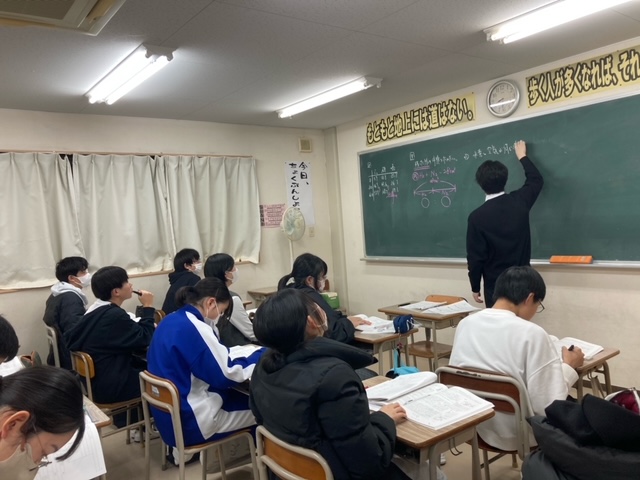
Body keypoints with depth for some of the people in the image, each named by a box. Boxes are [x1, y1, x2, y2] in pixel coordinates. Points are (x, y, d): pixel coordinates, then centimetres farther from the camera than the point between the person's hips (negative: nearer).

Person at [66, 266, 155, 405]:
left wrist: (148, 326, 1)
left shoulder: (96, 310, 5)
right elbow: (144, 339, -17)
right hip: (109, 386, -9)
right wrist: (147, 307, -10)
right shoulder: (115, 315, -24)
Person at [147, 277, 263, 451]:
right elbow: (227, 375, -22)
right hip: (189, 421, -9)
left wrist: (224, 353, 14)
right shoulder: (195, 328, -24)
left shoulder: (169, 321, 4)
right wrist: (262, 355, -11)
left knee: (239, 396, 20)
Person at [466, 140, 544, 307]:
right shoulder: (519, 201, -3)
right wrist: (522, 156, 33)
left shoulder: (477, 217, -15)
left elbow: (475, 257, -11)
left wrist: (475, 287, 2)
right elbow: (536, 180, 20)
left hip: (495, 284, -4)